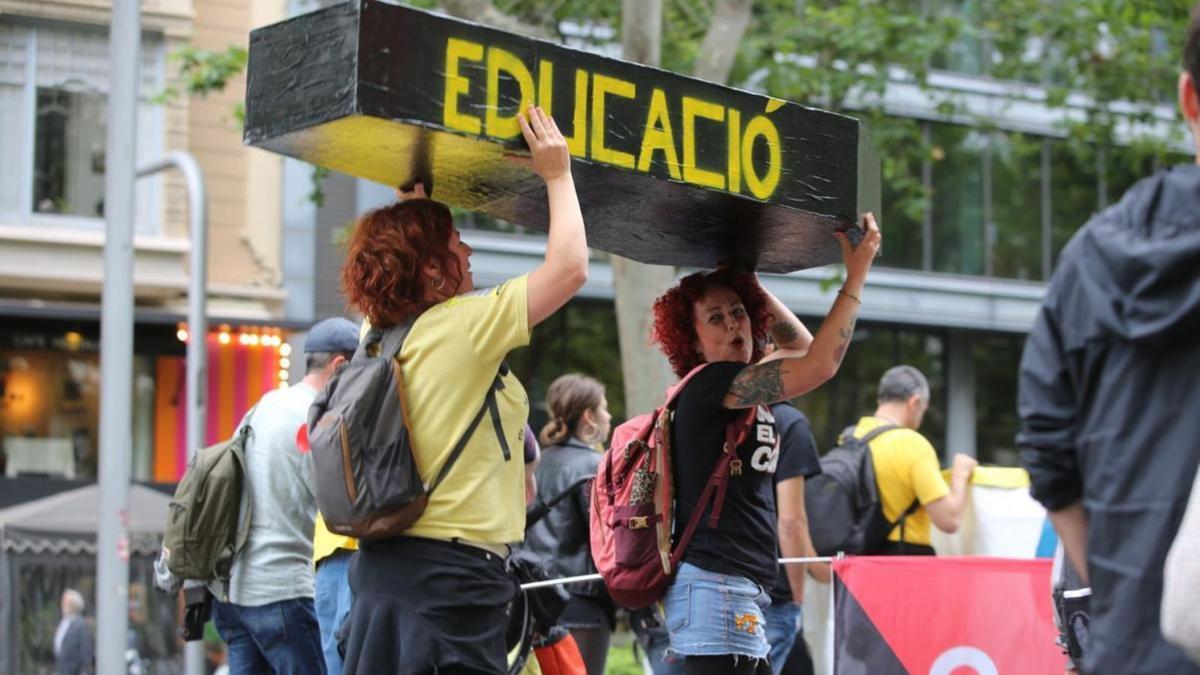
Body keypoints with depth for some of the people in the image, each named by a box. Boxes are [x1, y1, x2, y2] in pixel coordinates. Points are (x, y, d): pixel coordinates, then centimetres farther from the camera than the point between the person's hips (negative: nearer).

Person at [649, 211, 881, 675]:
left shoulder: (744, 390, 16)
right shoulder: (709, 386, -11)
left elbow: (802, 346, 33)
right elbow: (819, 366, -17)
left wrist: (752, 286, 21)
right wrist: (856, 275, -10)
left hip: (740, 593, 10)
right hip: (715, 588, -10)